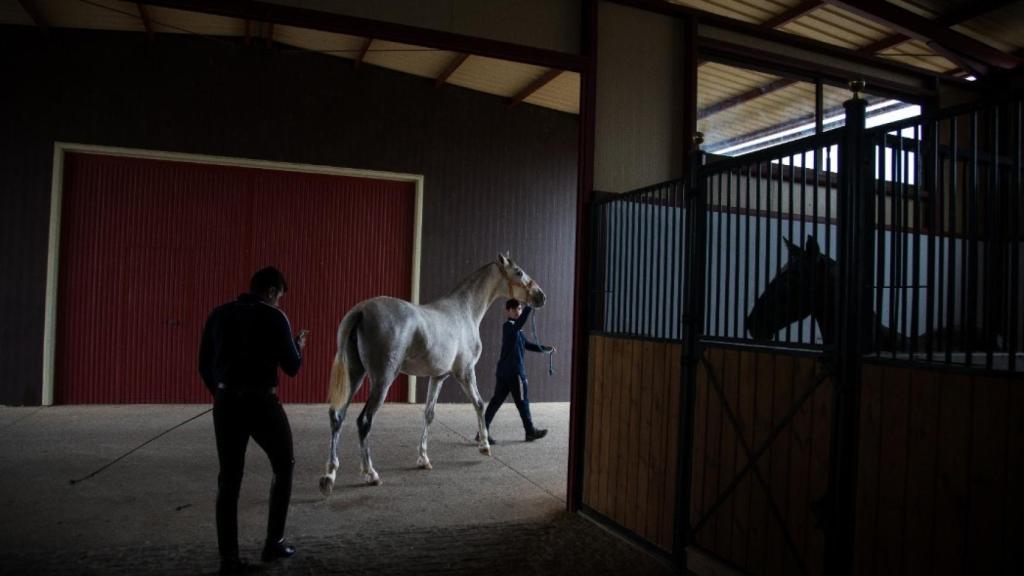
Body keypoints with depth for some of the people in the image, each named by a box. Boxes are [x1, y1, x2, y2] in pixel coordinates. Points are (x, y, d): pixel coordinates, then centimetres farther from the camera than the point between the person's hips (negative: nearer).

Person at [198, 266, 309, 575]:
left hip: (226, 403, 5)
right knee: (284, 466, 16)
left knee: (229, 479, 10)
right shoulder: (274, 317, -8)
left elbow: (204, 365, 11)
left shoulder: (218, 315, 7)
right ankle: (274, 542, 18)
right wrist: (298, 345, 13)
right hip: (262, 403, -4)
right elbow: (292, 367, -7)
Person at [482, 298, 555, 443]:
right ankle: (530, 431, 17)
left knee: (497, 400, 6)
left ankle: (484, 430, 4)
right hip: (514, 371, -9)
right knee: (522, 401, 4)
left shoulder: (516, 329, 18)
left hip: (504, 371, 9)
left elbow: (527, 344, 23)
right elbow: (520, 322, -35)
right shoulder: (508, 326, -12)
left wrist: (545, 348, 16)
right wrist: (529, 307, -39)